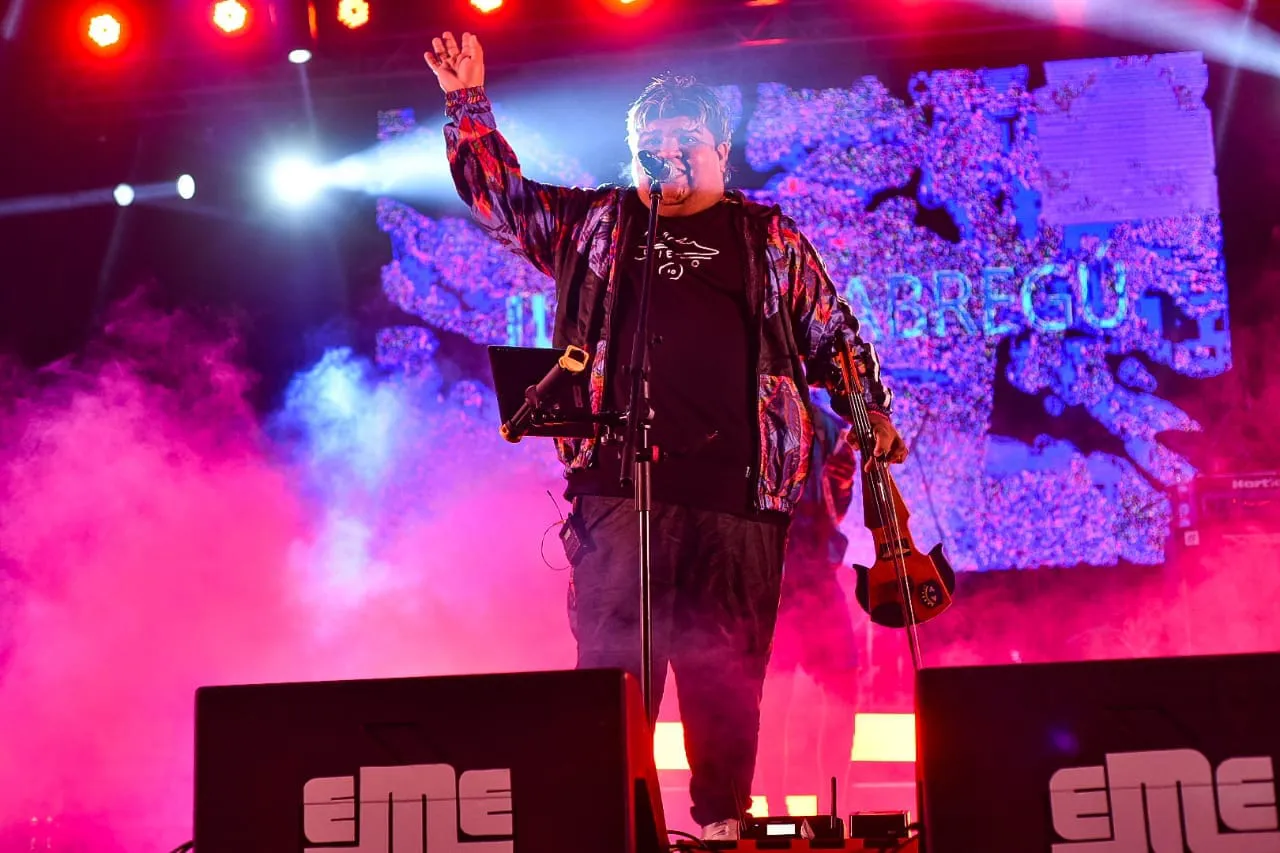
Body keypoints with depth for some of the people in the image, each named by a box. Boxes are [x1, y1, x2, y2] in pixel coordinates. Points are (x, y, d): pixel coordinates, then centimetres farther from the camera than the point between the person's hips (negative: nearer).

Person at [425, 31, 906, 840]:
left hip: (737, 490, 0)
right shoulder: (596, 222, 16)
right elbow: (503, 196, 21)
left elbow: (833, 335, 15)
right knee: (612, 659, -3)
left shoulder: (770, 240, 13)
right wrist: (470, 108, 12)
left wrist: (874, 412, 5)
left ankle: (724, 818, 12)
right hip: (618, 484, 1)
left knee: (725, 668, 2)